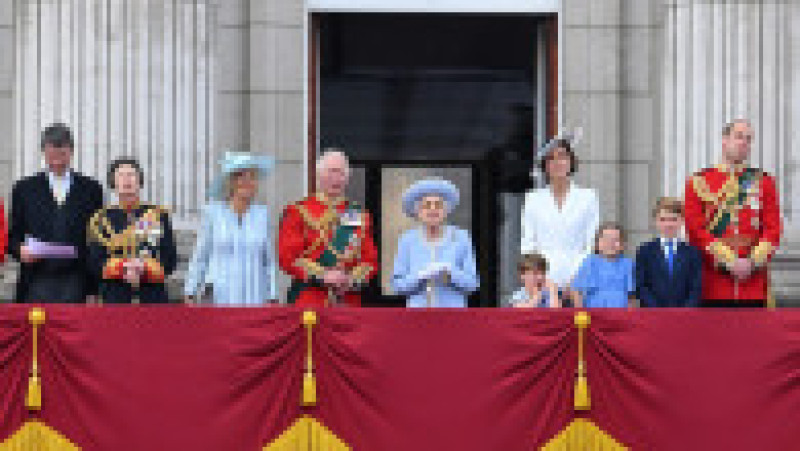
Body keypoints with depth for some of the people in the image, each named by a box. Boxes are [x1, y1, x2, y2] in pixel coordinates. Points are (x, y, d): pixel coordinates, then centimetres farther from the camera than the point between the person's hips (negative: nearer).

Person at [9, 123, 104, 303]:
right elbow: (13, 237, 13)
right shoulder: (24, 189, 12)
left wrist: (94, 290, 0)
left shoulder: (91, 189, 9)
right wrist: (20, 250, -11)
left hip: (76, 286, -1)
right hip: (37, 284, 1)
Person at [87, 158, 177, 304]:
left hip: (154, 299, 1)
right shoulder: (101, 219, 8)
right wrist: (124, 267, -16)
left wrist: (144, 269, -14)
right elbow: (95, 263, 0)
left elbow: (170, 261, 4)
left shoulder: (158, 216, 9)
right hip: (114, 300, -1)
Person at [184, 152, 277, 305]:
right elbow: (199, 257, 9)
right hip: (220, 298, -1)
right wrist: (191, 294, 8)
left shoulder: (263, 214, 8)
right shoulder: (213, 212, 5)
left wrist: (272, 298, 9)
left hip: (255, 298, 1)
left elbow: (269, 262, 13)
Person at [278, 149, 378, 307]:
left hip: (349, 304, 3)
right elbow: (287, 256, -3)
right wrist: (323, 276, -14)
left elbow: (370, 260, 12)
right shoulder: (298, 213, 5)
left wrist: (352, 279, -8)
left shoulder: (360, 216, 15)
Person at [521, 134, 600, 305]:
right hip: (544, 283, 1)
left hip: (577, 285, -1)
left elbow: (592, 246, 5)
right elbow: (527, 246, 12)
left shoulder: (588, 197, 8)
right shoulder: (533, 199, 13)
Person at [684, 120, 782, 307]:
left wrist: (753, 262, -11)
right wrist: (729, 261, -12)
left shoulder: (764, 182, 11)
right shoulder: (699, 182, 4)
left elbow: (773, 228, 5)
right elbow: (695, 229, -4)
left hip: (754, 285, 2)